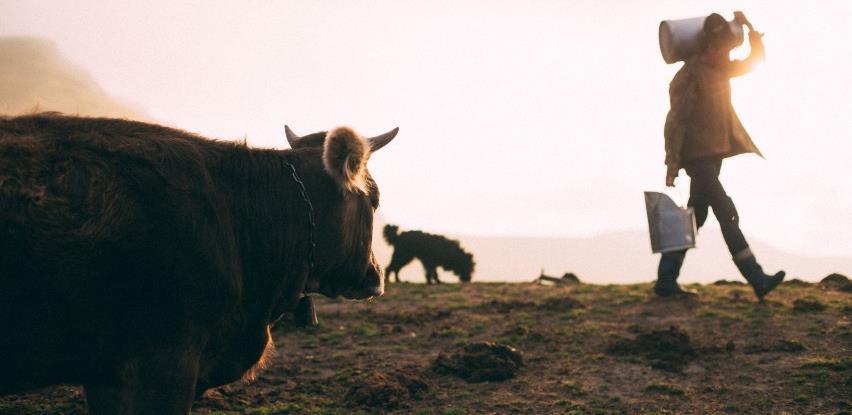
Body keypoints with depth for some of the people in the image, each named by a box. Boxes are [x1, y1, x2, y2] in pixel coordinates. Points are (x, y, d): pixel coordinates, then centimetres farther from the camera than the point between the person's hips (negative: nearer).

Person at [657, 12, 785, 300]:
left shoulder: (721, 70, 12)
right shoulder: (689, 75, -13)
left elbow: (755, 59, 23)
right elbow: (676, 119, -16)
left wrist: (749, 26, 9)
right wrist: (672, 163, -19)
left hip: (714, 154, 9)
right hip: (697, 155, -9)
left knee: (695, 217, 9)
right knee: (727, 213, -14)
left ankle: (666, 281, 14)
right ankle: (757, 279, -18)